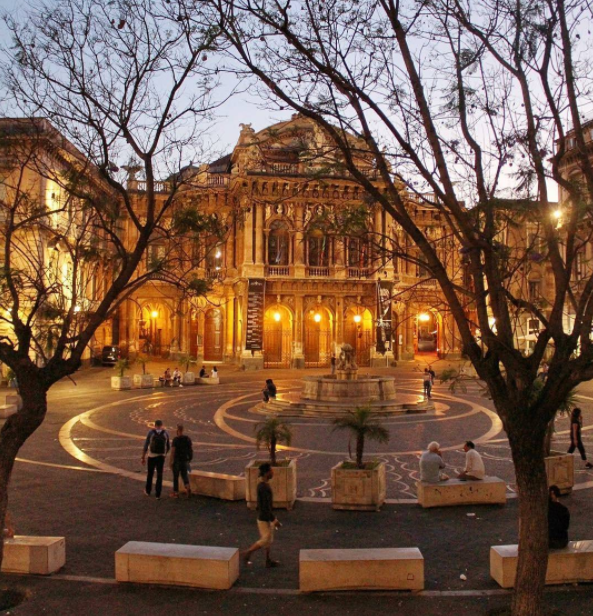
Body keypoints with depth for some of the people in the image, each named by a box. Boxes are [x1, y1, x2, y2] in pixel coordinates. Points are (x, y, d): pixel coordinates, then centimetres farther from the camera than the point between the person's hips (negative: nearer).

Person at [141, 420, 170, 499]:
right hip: (161, 457, 1)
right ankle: (158, 494, 2)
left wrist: (143, 458, -1)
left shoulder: (150, 432, -7)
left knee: (150, 473, 19)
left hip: (152, 456, -1)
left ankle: (148, 491, 34)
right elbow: (168, 446, 8)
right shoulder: (165, 433, -1)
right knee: (159, 476, 6)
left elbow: (146, 446, -7)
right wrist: (165, 453, 28)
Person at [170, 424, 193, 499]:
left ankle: (176, 493, 18)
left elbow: (172, 451, -18)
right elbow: (191, 449, 3)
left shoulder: (175, 439, -16)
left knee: (176, 477, 10)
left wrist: (171, 462, -11)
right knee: (184, 475, 14)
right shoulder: (188, 438, -1)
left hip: (177, 460, -4)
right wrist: (190, 458, 15)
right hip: (185, 460, 4)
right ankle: (188, 487, -12)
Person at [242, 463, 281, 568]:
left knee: (269, 539, 16)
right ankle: (247, 553, 13)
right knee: (265, 540, 1)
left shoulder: (263, 484, 4)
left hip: (266, 517, 9)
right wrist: (274, 520, -20)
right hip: (264, 518, -9)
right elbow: (266, 506, -26)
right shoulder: (264, 487, -27)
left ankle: (268, 560, 25)